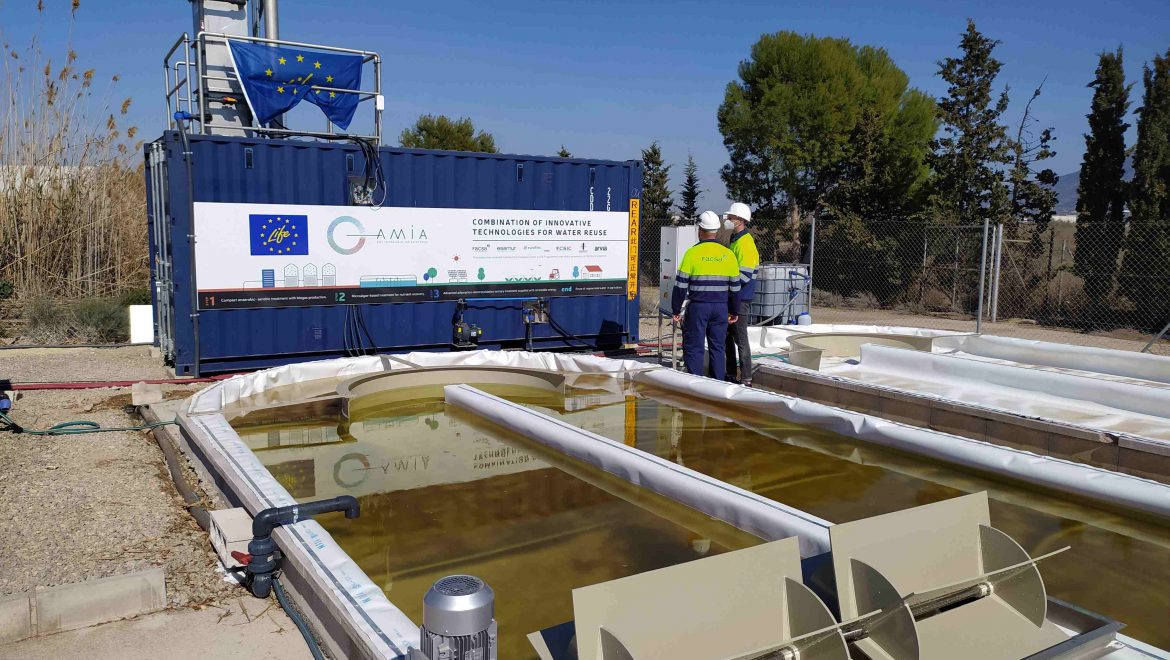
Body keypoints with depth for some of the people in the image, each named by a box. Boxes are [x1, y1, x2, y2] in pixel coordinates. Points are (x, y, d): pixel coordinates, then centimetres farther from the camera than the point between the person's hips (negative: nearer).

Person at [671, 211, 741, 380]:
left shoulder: (692, 253, -7)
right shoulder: (728, 255, 5)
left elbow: (681, 285, -7)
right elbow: (735, 287, 10)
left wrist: (676, 310, 2)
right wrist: (733, 312, 20)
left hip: (698, 306, -4)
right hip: (721, 307, 4)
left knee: (694, 347, 3)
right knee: (718, 347, 11)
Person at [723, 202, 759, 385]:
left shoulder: (745, 243, -17)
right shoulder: (735, 240, 15)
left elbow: (744, 275, -24)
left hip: (740, 298, -10)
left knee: (740, 339, -6)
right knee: (727, 336, 15)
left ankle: (746, 379, 0)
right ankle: (730, 375, 25)